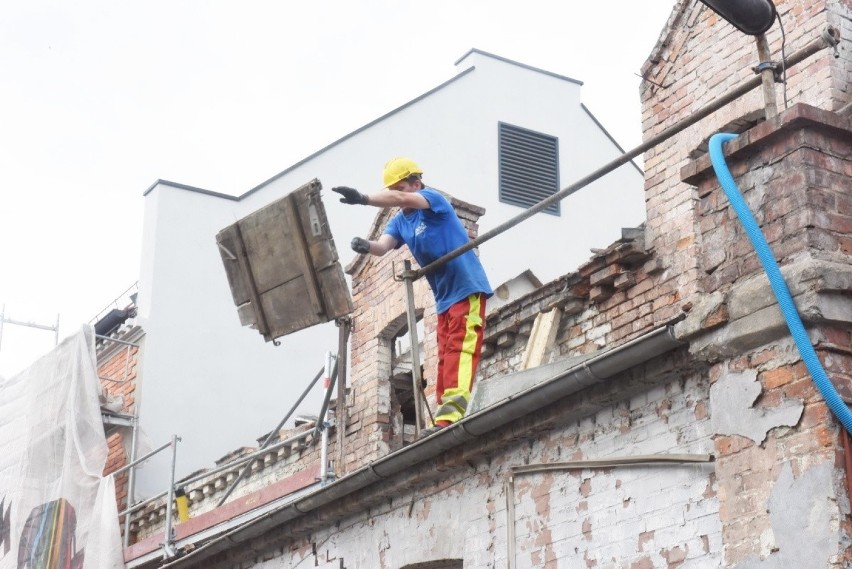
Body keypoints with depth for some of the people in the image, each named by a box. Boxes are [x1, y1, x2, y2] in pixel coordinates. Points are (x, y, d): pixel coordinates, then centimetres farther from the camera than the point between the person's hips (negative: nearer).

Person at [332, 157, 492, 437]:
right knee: (446, 358, 5)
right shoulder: (399, 222, 12)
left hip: (467, 289, -9)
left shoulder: (434, 199, -8)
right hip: (444, 298, 9)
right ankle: (447, 421, 4)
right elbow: (382, 246, -8)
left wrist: (363, 199, -43)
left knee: (458, 351, -20)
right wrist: (367, 246, -32)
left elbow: (401, 199, -29)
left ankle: (451, 416, -32)